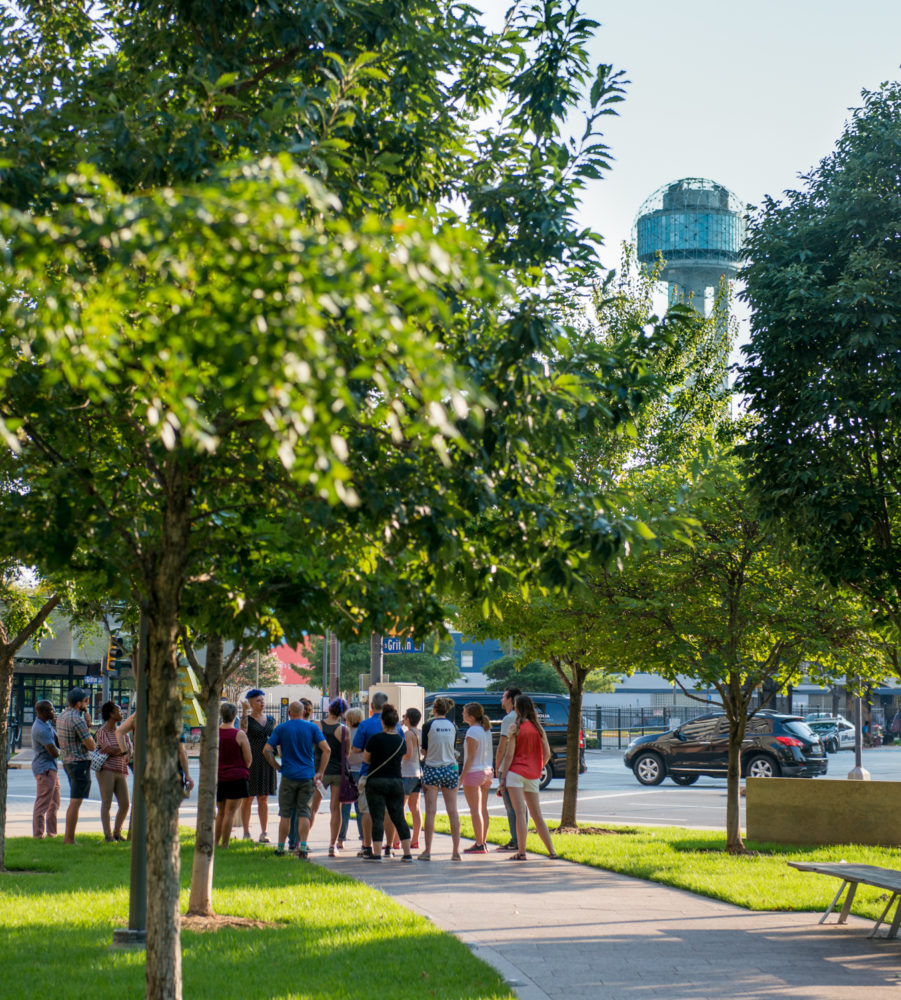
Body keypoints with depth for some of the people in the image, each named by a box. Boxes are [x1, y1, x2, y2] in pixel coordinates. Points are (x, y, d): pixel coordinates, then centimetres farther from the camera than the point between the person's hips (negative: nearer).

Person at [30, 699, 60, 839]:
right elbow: (54, 752, -21)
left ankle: (51, 832, 22)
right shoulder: (41, 729, -20)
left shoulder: (47, 725, 14)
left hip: (51, 768, 10)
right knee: (43, 803, -6)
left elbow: (59, 743, 10)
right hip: (44, 768, -10)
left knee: (54, 803, 15)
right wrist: (59, 750, 2)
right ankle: (38, 834, -3)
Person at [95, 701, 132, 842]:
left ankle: (117, 832, 17)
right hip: (106, 770, -6)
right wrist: (123, 749, -7)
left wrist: (127, 755, -17)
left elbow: (129, 748, 2)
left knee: (125, 805, 1)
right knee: (106, 803, -10)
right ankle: (107, 835, -10)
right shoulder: (102, 732, -4)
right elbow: (110, 749, -18)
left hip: (120, 772, 6)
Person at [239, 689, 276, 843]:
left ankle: (264, 833, 10)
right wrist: (244, 711, -37)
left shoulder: (270, 720, 13)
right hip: (251, 761, -5)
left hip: (266, 762, 5)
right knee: (248, 799, 0)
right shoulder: (247, 719, -3)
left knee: (264, 800, 7)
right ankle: (246, 833, 4)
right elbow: (243, 729, -26)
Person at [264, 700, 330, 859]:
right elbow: (326, 749, -6)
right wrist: (320, 772, -1)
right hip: (307, 776, 0)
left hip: (288, 776, 0)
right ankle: (303, 847, -5)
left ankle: (280, 848, 10)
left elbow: (267, 750, -5)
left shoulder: (281, 728, 2)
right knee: (304, 813, 3)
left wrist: (277, 767, 4)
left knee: (285, 813, 7)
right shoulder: (312, 727, 2)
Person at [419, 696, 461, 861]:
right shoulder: (453, 726, 4)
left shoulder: (428, 725, -7)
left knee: (430, 811, -2)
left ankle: (427, 851, -3)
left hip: (432, 768, -3)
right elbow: (453, 749, 12)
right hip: (450, 769, 3)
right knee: (453, 811, 5)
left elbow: (424, 750, -2)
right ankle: (456, 851, 4)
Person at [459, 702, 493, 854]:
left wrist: (462, 776, -15)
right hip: (487, 771, 9)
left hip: (474, 772, -9)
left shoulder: (472, 731, -16)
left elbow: (471, 757, -17)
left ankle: (479, 845, -9)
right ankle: (483, 843, 15)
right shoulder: (486, 730, 10)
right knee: (483, 809, 13)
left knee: (475, 810, -7)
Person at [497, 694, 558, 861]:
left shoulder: (516, 728, -7)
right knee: (536, 814, 13)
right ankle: (551, 851, 12)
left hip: (516, 772, -5)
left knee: (520, 812, -7)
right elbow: (547, 754, 5)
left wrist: (502, 776, -6)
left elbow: (509, 755, -10)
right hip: (532, 775, 5)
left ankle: (521, 852, -11)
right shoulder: (538, 728, 7)